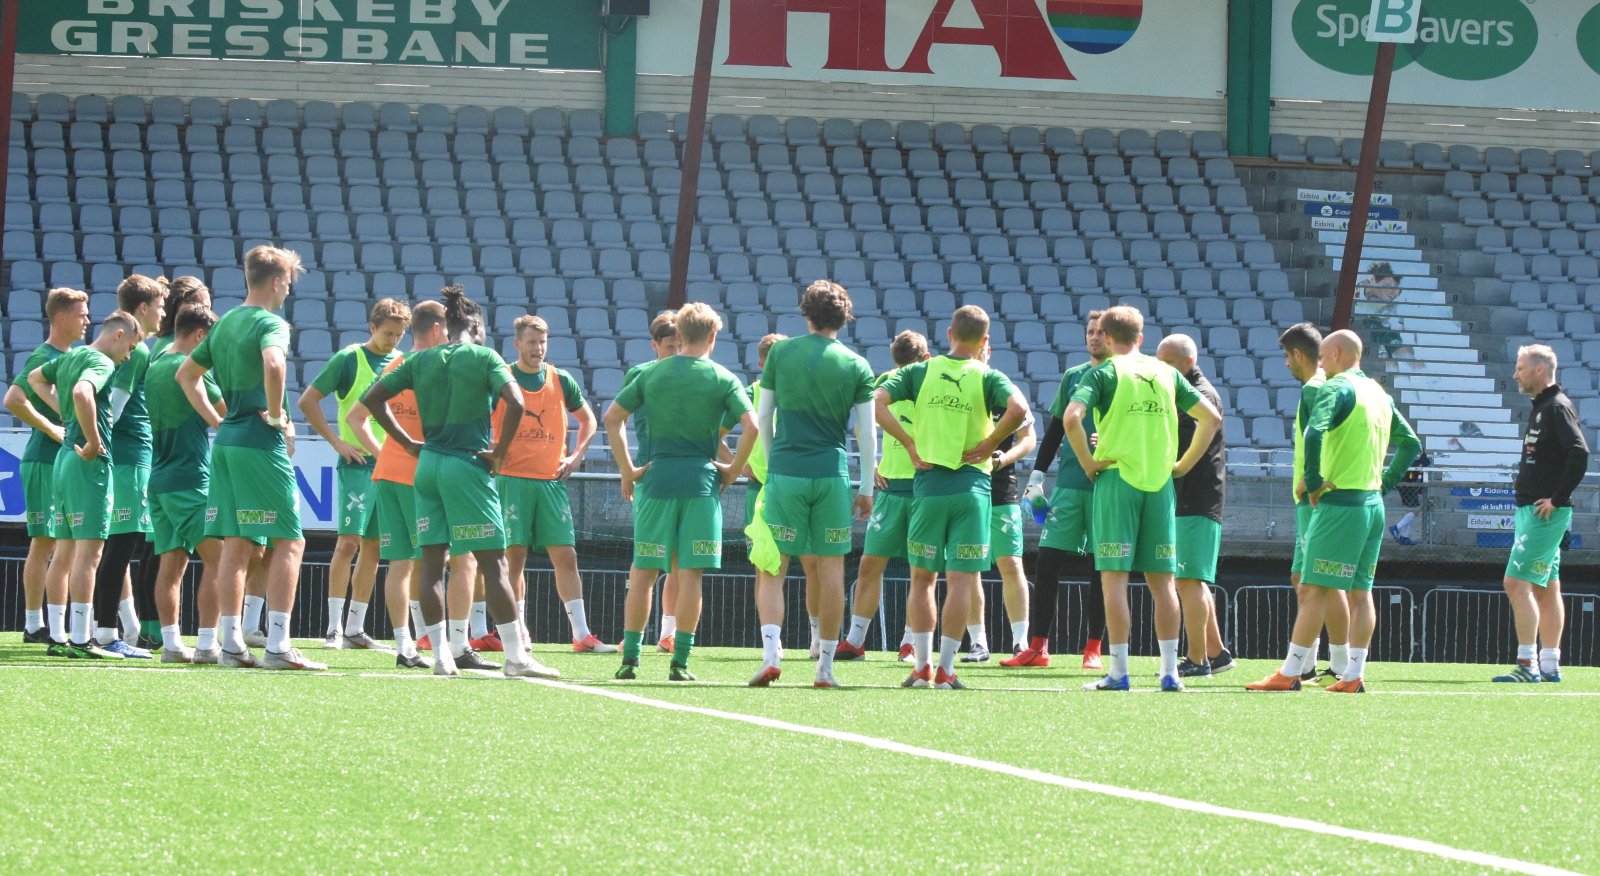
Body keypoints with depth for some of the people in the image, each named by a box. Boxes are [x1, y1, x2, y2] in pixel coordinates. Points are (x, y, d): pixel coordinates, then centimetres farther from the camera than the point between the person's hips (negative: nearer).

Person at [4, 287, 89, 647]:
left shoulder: (71, 357, 16)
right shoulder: (44, 357, -12)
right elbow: (13, 400, -24)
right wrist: (52, 429, -20)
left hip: (63, 461, 10)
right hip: (47, 461, -10)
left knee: (43, 545, 15)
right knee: (66, 547, -13)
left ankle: (34, 626, 22)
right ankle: (57, 634, -17)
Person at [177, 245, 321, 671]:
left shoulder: (225, 324, 16)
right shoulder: (270, 323, -10)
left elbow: (187, 373, 25)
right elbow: (273, 364, -31)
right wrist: (276, 416, -17)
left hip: (225, 443, 8)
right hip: (261, 444, -8)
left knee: (236, 544, 9)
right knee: (288, 542, -4)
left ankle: (231, 644, 7)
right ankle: (277, 646, -10)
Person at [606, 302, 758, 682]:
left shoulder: (651, 373, 6)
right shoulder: (722, 379, 0)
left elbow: (612, 417, 5)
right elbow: (751, 426, -10)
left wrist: (628, 469, 8)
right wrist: (734, 469, 2)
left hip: (656, 479, 1)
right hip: (702, 482, -1)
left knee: (642, 572, 8)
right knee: (690, 574, 1)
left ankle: (630, 658, 5)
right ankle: (680, 662, -2)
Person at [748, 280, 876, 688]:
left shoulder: (781, 353, 3)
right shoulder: (857, 366, 2)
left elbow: (763, 418, 7)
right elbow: (867, 434, 2)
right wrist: (867, 489, 9)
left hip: (785, 471, 0)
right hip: (832, 475, 0)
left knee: (772, 567, 3)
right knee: (830, 569, 6)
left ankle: (771, 652, -15)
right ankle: (825, 666, 7)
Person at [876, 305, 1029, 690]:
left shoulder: (920, 372, 5)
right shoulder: (987, 377, -1)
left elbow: (877, 402, -7)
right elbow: (1017, 409, -19)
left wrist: (910, 443, -2)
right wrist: (990, 444, -6)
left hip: (928, 482, 2)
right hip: (971, 484, -2)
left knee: (922, 577, 11)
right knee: (961, 579, 1)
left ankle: (922, 665, 9)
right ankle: (945, 669, -3)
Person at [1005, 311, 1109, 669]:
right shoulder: (1072, 377, 13)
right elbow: (1055, 428, 16)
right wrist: (1037, 475, 12)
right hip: (1068, 484, 3)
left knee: (1099, 568, 1)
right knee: (1047, 561, -3)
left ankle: (1093, 648, 7)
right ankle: (1037, 647, 0)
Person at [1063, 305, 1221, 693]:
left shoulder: (1104, 372, -2)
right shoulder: (1166, 373, 11)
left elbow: (1071, 417, -17)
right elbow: (1211, 417, 12)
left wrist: (1087, 462, -6)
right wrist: (1184, 464, 14)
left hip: (1116, 477, -4)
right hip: (1159, 483, 4)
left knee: (1114, 577, -2)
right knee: (1162, 580, 7)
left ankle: (1118, 671, -5)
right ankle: (1169, 671, 7)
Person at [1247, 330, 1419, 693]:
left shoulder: (1337, 388, -9)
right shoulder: (1379, 393, 16)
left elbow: (1314, 434, -26)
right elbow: (1410, 442, 23)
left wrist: (1314, 483, -16)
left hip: (1340, 502, -8)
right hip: (1373, 503, 8)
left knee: (1316, 589, -7)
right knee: (1361, 591, 8)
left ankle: (1289, 674, -7)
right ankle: (1354, 675, 5)